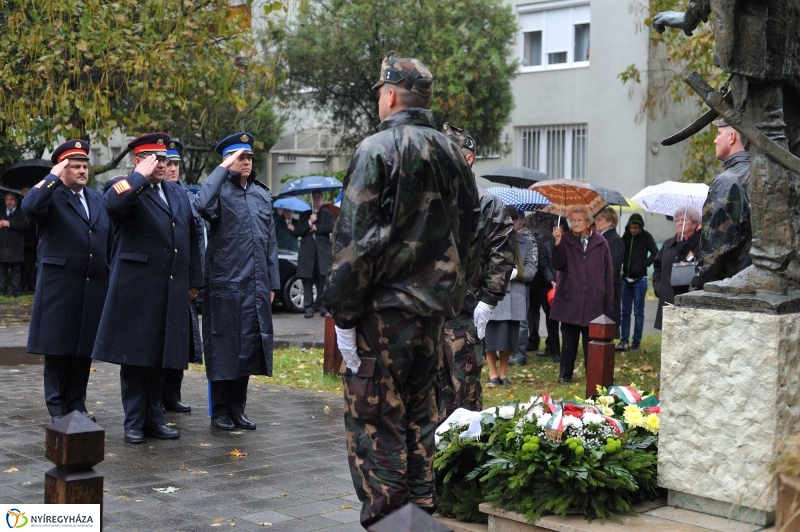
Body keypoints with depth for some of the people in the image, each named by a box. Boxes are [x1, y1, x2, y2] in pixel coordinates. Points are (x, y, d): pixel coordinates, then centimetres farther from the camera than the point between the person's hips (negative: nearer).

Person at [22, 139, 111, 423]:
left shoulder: (98, 198, 16)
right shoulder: (51, 195, -1)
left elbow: (109, 240, 17)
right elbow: (30, 207, -24)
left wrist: (113, 278, 11)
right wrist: (54, 176, -17)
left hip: (94, 288, 5)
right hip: (59, 287, -5)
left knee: (84, 349, 9)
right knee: (57, 349, 1)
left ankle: (77, 405, 19)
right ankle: (58, 410, 9)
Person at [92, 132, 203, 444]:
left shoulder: (178, 194, 18)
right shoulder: (124, 186, -1)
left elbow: (191, 239, 20)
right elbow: (112, 203, -27)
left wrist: (194, 280, 16)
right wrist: (141, 176, -17)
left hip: (171, 290, 6)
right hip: (136, 287, -6)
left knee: (161, 356, 10)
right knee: (134, 355, 1)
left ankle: (154, 418, 20)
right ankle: (134, 422, 9)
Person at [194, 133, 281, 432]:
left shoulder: (262, 194, 13)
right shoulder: (221, 191, -5)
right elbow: (202, 205, -30)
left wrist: (272, 282, 12)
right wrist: (223, 168, -21)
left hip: (256, 287, 6)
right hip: (225, 285, -5)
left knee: (249, 347, 10)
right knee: (223, 348, 2)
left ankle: (237, 409, 21)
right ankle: (220, 411, 13)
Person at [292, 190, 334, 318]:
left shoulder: (328, 214, 15)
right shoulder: (304, 214, 18)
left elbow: (331, 227, -4)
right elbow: (297, 231, 6)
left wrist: (316, 227, -4)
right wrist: (309, 223, -6)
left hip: (323, 251, -1)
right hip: (307, 251, 1)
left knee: (322, 279, -6)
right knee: (307, 280, -3)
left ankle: (321, 305, 0)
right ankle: (308, 307, -1)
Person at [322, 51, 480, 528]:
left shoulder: (378, 150, -10)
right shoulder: (453, 154, 11)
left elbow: (354, 240, -15)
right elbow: (470, 235, 16)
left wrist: (343, 314, -11)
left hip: (384, 309, -7)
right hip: (435, 310, 7)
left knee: (375, 420, 0)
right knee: (420, 416, 15)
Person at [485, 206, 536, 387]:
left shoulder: (527, 243, 8)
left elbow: (531, 269, 1)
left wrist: (517, 273, -17)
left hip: (513, 296, 2)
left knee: (507, 336, 7)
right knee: (490, 335, -1)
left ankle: (503, 373, 22)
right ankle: (493, 374, 11)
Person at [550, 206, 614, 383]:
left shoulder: (600, 243, 3)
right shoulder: (565, 241, 2)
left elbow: (608, 274, 4)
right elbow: (558, 265, -10)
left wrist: (608, 303, 1)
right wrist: (557, 243, -22)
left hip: (593, 302, 0)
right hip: (569, 300, 0)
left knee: (591, 340, 5)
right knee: (569, 339, 7)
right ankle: (565, 373, 16)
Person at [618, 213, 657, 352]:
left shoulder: (646, 237, -6)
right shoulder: (625, 236, 5)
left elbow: (655, 253, -7)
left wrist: (644, 264, -11)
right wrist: (621, 267, -2)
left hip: (639, 279, -4)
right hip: (626, 278, 4)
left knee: (638, 312, 2)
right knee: (625, 311, 6)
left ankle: (636, 342, 7)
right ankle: (624, 341, 9)